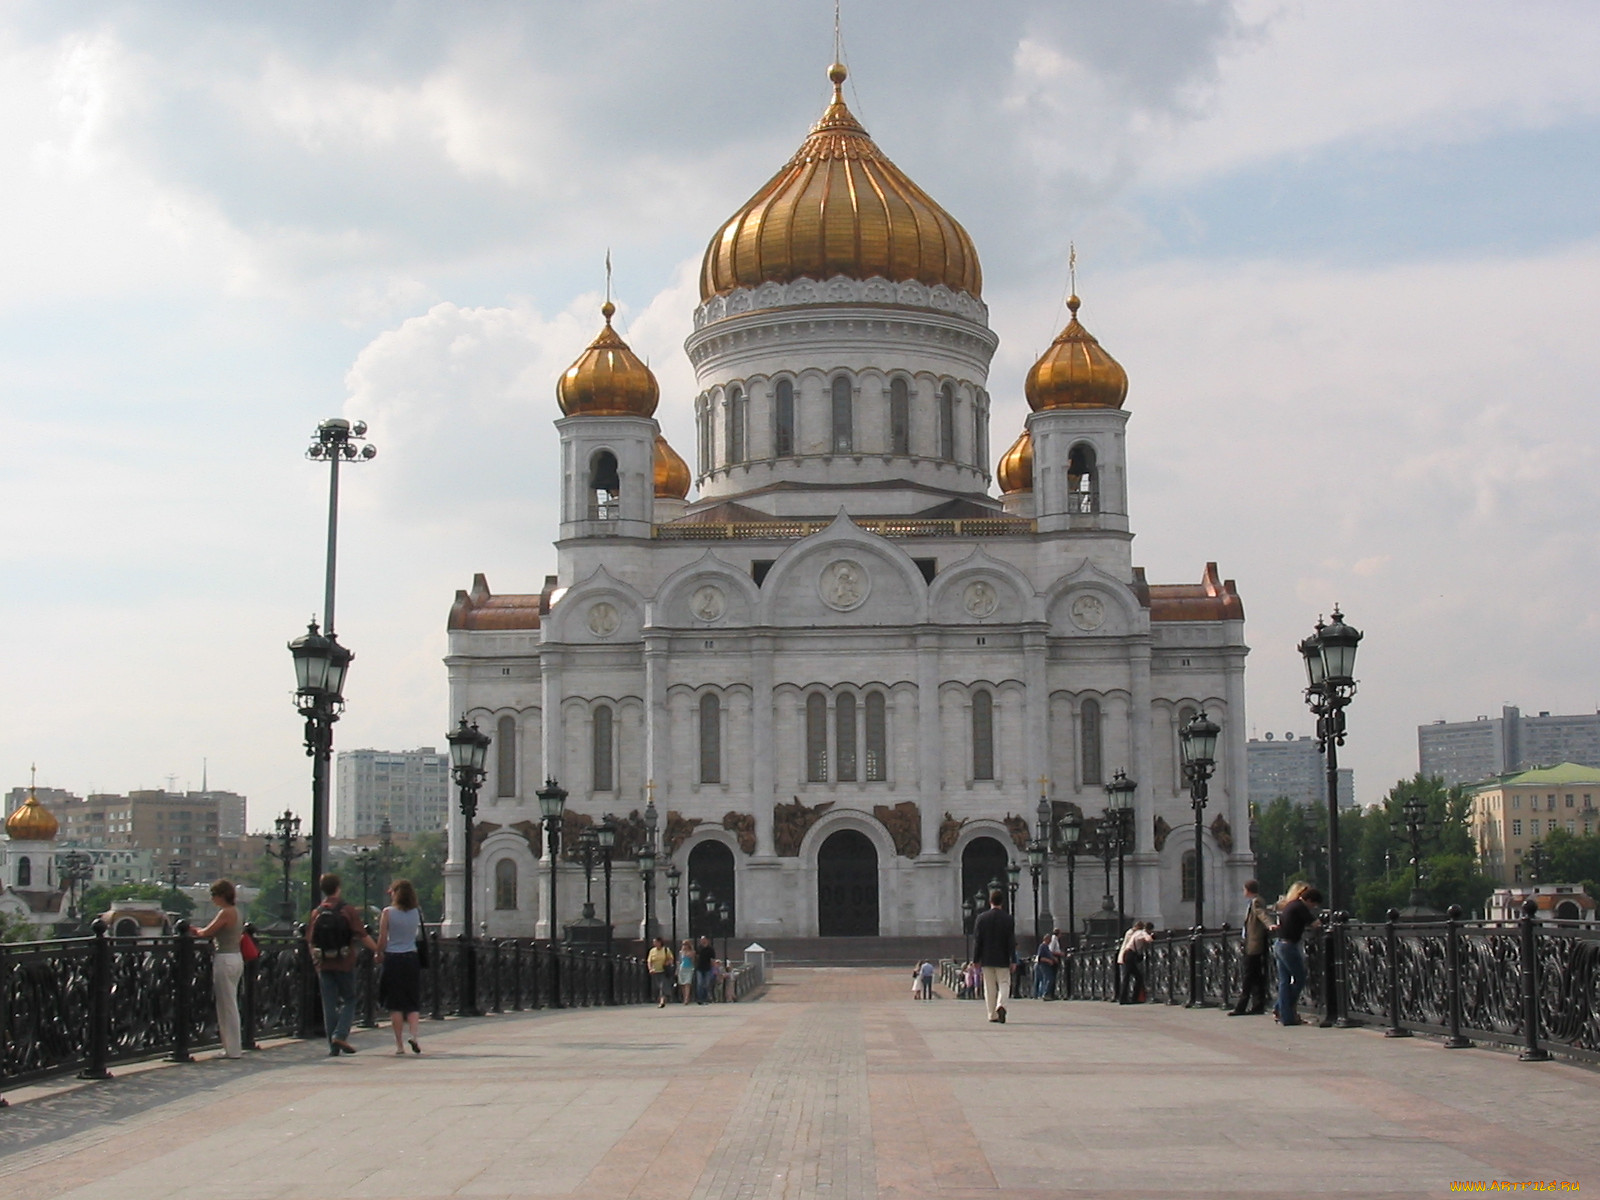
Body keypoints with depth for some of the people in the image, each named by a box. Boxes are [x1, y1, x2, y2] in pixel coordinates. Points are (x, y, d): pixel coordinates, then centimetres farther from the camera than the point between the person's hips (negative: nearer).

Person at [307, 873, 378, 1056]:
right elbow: (362, 936, -11)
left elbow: (310, 942, 6)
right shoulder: (348, 910, -7)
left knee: (329, 1005, 7)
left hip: (324, 965, 3)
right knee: (349, 1000, 10)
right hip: (345, 963, -3)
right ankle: (340, 1035, -8)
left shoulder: (316, 913, 4)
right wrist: (378, 951, -2)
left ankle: (333, 1047, 7)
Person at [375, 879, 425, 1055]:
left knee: (395, 1004, 4)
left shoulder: (388, 912, -6)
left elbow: (382, 939, -6)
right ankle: (414, 1036, -11)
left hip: (393, 959, -2)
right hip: (412, 958, 2)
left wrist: (379, 954, 9)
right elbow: (419, 935, 5)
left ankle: (399, 1045, 3)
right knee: (413, 1002, 10)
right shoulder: (417, 913, 3)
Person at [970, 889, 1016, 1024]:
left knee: (990, 987, 8)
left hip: (986, 959, 1)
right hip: (1002, 959, -1)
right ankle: (1000, 1005, -20)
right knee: (1004, 983, 6)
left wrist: (976, 959, 5)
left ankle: (993, 1015, 9)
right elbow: (1011, 942, -6)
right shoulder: (1008, 919, -5)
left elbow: (976, 940, -1)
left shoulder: (981, 918, -2)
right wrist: (1013, 960, -2)